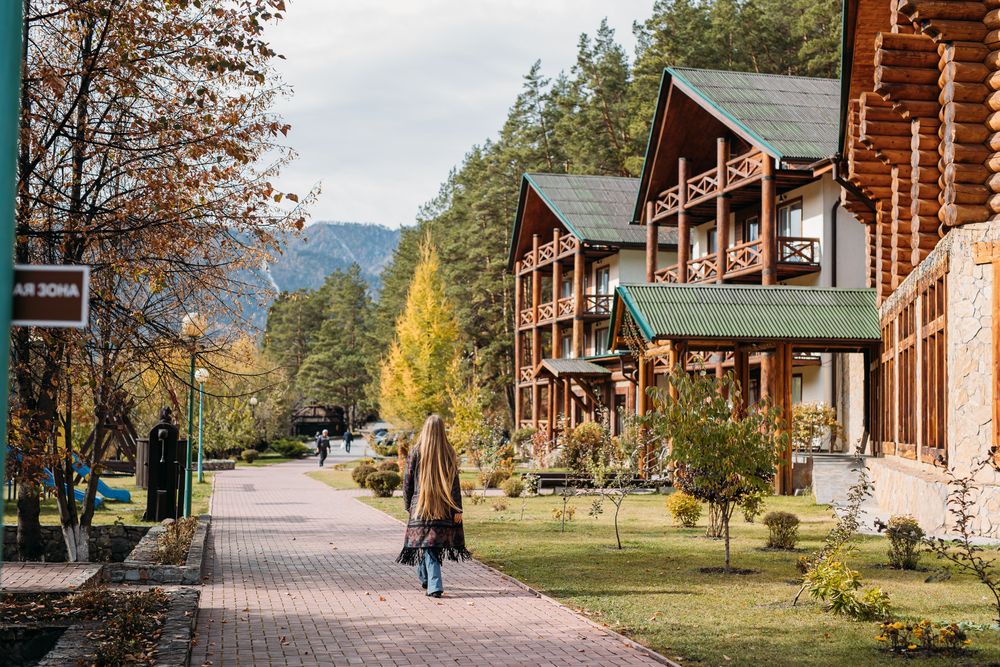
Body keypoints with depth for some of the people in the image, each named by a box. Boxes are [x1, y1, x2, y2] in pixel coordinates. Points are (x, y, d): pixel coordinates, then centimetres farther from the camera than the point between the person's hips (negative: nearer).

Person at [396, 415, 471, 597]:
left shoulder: (416, 452, -5)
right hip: (444, 507, 2)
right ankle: (430, 581, 30)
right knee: (436, 542, 17)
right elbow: (455, 483, -3)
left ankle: (434, 585, -6)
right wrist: (458, 509, 0)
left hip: (421, 506, -2)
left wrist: (408, 504, 12)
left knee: (426, 544, 0)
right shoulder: (449, 452, -3)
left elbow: (408, 480, 0)